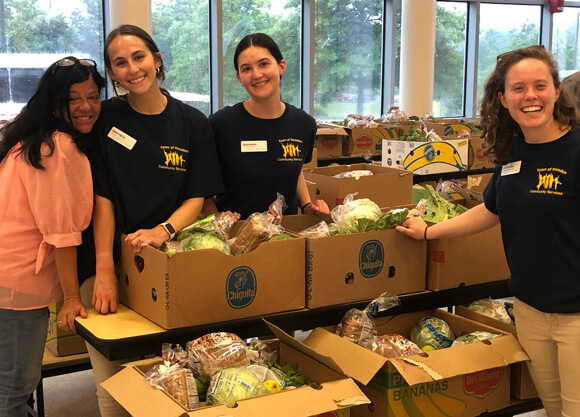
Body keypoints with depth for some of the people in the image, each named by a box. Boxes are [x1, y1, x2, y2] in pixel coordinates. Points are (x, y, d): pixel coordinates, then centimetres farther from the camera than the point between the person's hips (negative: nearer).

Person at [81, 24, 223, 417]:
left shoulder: (193, 124, 1)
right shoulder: (105, 119, -1)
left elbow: (196, 198, 1)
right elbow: (102, 197, -5)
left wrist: (163, 230, -19)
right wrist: (105, 270, -13)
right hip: (109, 258, 0)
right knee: (111, 382, 2)